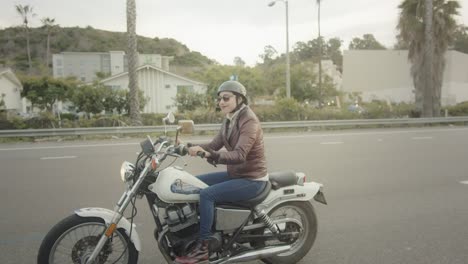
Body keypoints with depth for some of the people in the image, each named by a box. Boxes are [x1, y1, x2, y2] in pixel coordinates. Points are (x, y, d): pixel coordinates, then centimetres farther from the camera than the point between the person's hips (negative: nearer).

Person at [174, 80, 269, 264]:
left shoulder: (249, 121, -20)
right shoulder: (229, 120, 9)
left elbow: (239, 155, -32)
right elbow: (214, 145, 4)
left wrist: (210, 155, -44)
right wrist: (192, 147, -12)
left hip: (251, 180, -9)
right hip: (234, 174, 9)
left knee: (207, 194, -25)